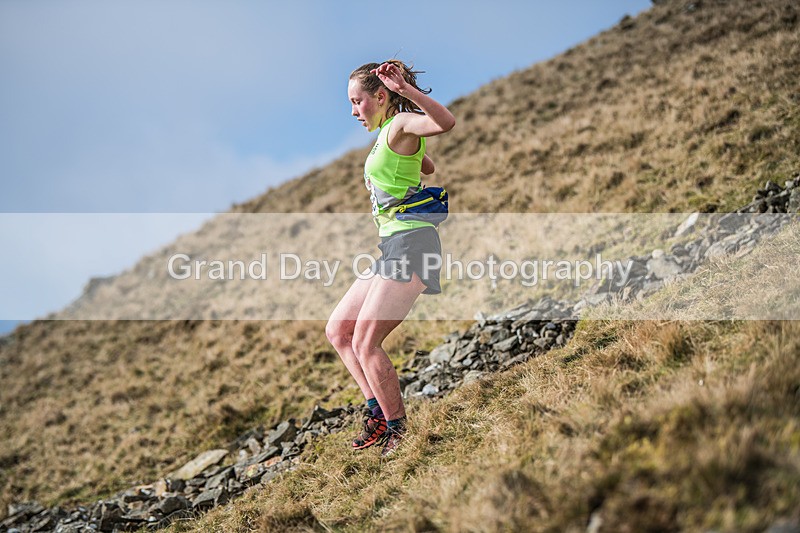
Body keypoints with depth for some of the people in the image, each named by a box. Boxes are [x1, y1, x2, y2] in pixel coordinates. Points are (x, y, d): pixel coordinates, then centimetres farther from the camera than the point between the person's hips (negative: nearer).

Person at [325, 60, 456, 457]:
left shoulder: (402, 123, -8)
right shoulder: (387, 134, 20)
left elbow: (446, 123, -32)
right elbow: (430, 167, 38)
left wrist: (405, 88, -37)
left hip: (410, 242, -11)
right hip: (391, 245, 11)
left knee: (365, 343, -13)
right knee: (337, 330, 12)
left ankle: (398, 428, -1)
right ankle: (379, 413, 12)